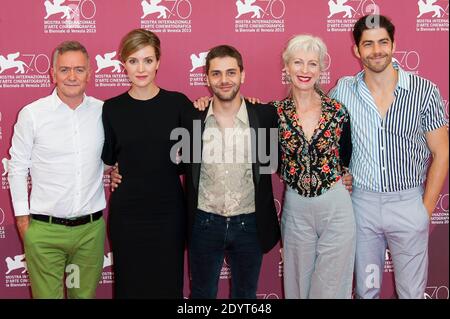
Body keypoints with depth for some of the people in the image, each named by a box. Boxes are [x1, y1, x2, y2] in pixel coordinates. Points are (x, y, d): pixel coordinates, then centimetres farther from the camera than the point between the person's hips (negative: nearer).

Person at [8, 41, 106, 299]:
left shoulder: (103, 111, 0)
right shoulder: (32, 114, -6)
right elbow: (17, 168, 1)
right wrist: (22, 216, 1)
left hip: (92, 227, 2)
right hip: (45, 229, -2)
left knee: (85, 293, 16)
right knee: (46, 295, 7)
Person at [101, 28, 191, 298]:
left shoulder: (178, 103, -2)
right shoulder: (111, 109, 0)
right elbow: (106, 160, 8)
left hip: (168, 211, 0)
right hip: (126, 213, 1)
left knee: (168, 283, 11)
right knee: (129, 285, 12)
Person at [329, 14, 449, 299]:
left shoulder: (425, 91, -7)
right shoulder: (344, 90, -3)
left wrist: (427, 208, -3)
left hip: (409, 203, -1)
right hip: (361, 203, 1)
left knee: (412, 291, 13)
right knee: (366, 289, 18)